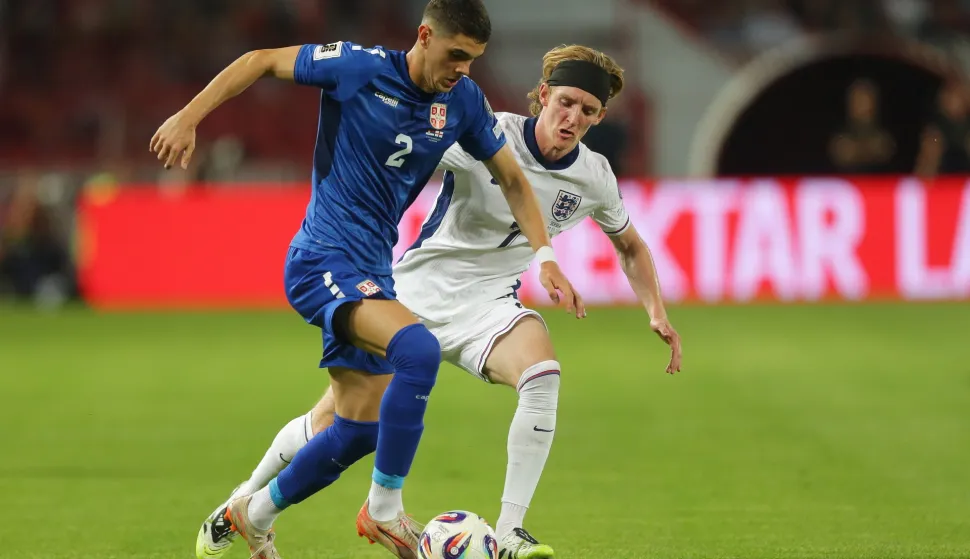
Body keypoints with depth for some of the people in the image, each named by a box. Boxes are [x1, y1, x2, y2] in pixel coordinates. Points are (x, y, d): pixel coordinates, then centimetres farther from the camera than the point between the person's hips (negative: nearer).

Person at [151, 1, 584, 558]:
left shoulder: (464, 101, 2)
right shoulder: (360, 68, -14)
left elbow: (513, 179, 14)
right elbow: (261, 61, -5)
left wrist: (546, 257, 4)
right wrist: (188, 118, -11)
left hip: (373, 272, 7)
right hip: (323, 260, -7)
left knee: (360, 430, 11)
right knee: (418, 349, -31)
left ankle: (256, 514, 34)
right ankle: (385, 509, -21)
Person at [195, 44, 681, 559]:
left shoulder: (594, 178, -3)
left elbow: (630, 247, 16)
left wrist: (656, 313, 3)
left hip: (486, 304, 2)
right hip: (416, 292, -2)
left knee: (543, 374, -32)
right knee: (331, 422, 0)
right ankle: (247, 500, 30)